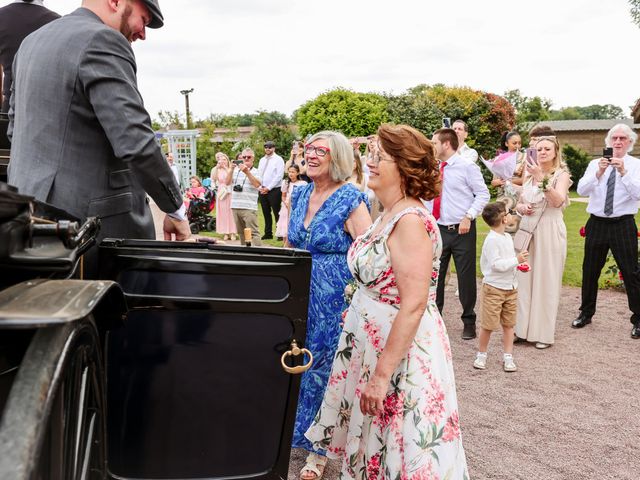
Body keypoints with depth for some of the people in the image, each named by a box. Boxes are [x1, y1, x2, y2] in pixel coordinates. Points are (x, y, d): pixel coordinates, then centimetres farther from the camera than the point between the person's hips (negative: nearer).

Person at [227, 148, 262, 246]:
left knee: (253, 233, -12)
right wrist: (231, 169, -7)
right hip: (235, 207, 5)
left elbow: (257, 184, -15)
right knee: (241, 233, 12)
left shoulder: (255, 171, 2)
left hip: (249, 208, -5)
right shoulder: (236, 170, 14)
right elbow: (228, 182, 5)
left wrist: (247, 172, -23)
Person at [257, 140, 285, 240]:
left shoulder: (278, 159, -4)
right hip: (262, 190, 6)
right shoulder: (262, 160, 16)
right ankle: (268, 233, 17)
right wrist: (260, 187, -1)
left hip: (274, 190, -6)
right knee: (266, 213, 10)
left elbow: (279, 176, -12)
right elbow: (258, 175, 15)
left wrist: (268, 188, -14)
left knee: (277, 213, -5)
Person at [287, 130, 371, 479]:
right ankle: (298, 432, 35)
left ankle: (319, 447, 25)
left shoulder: (351, 200, -14)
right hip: (300, 293, 6)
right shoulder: (299, 195, 7)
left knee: (324, 368, 5)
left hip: (334, 297, -6)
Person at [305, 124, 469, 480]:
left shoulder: (411, 221, -23)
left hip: (401, 350, -9)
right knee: (370, 444, 22)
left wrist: (381, 374, -24)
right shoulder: (388, 216, 7)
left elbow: (413, 306, -27)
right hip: (371, 340, 9)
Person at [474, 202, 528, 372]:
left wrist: (520, 262, 5)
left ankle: (508, 356, 17)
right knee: (488, 324, 1)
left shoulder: (508, 237, 9)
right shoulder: (491, 240, -18)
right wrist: (516, 259, -22)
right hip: (494, 288, -8)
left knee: (508, 324, 10)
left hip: (510, 287, 8)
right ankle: (481, 354, 18)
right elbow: (496, 264, -24)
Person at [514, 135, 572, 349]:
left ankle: (544, 333, 12)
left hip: (549, 232, -4)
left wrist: (541, 178, -28)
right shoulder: (528, 173, 10)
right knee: (523, 279, 7)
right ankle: (522, 327, 19)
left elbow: (558, 201, -20)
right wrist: (521, 207, -5)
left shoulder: (562, 174, -3)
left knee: (546, 281, 1)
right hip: (527, 230, 4)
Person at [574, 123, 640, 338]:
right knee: (590, 271, 12)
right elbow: (582, 190, -9)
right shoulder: (595, 164, 4)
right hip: (597, 223, 3)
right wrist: (599, 173, -24)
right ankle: (586, 313, 29)